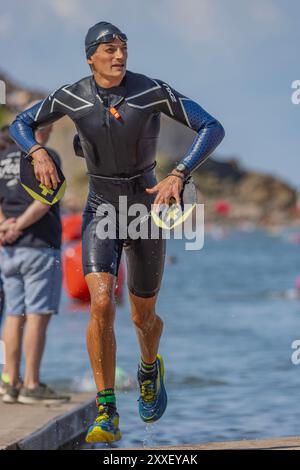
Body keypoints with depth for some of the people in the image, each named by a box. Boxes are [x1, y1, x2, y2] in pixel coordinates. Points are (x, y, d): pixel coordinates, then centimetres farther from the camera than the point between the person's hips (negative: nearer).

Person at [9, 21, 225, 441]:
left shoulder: (153, 91, -14)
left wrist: (179, 175, -27)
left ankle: (150, 369, 50)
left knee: (144, 317, 12)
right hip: (100, 212, 0)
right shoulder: (72, 97, -8)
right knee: (101, 304, -22)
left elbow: (212, 128, -15)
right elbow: (20, 124, 6)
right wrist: (39, 153, -16)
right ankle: (107, 415, -17)